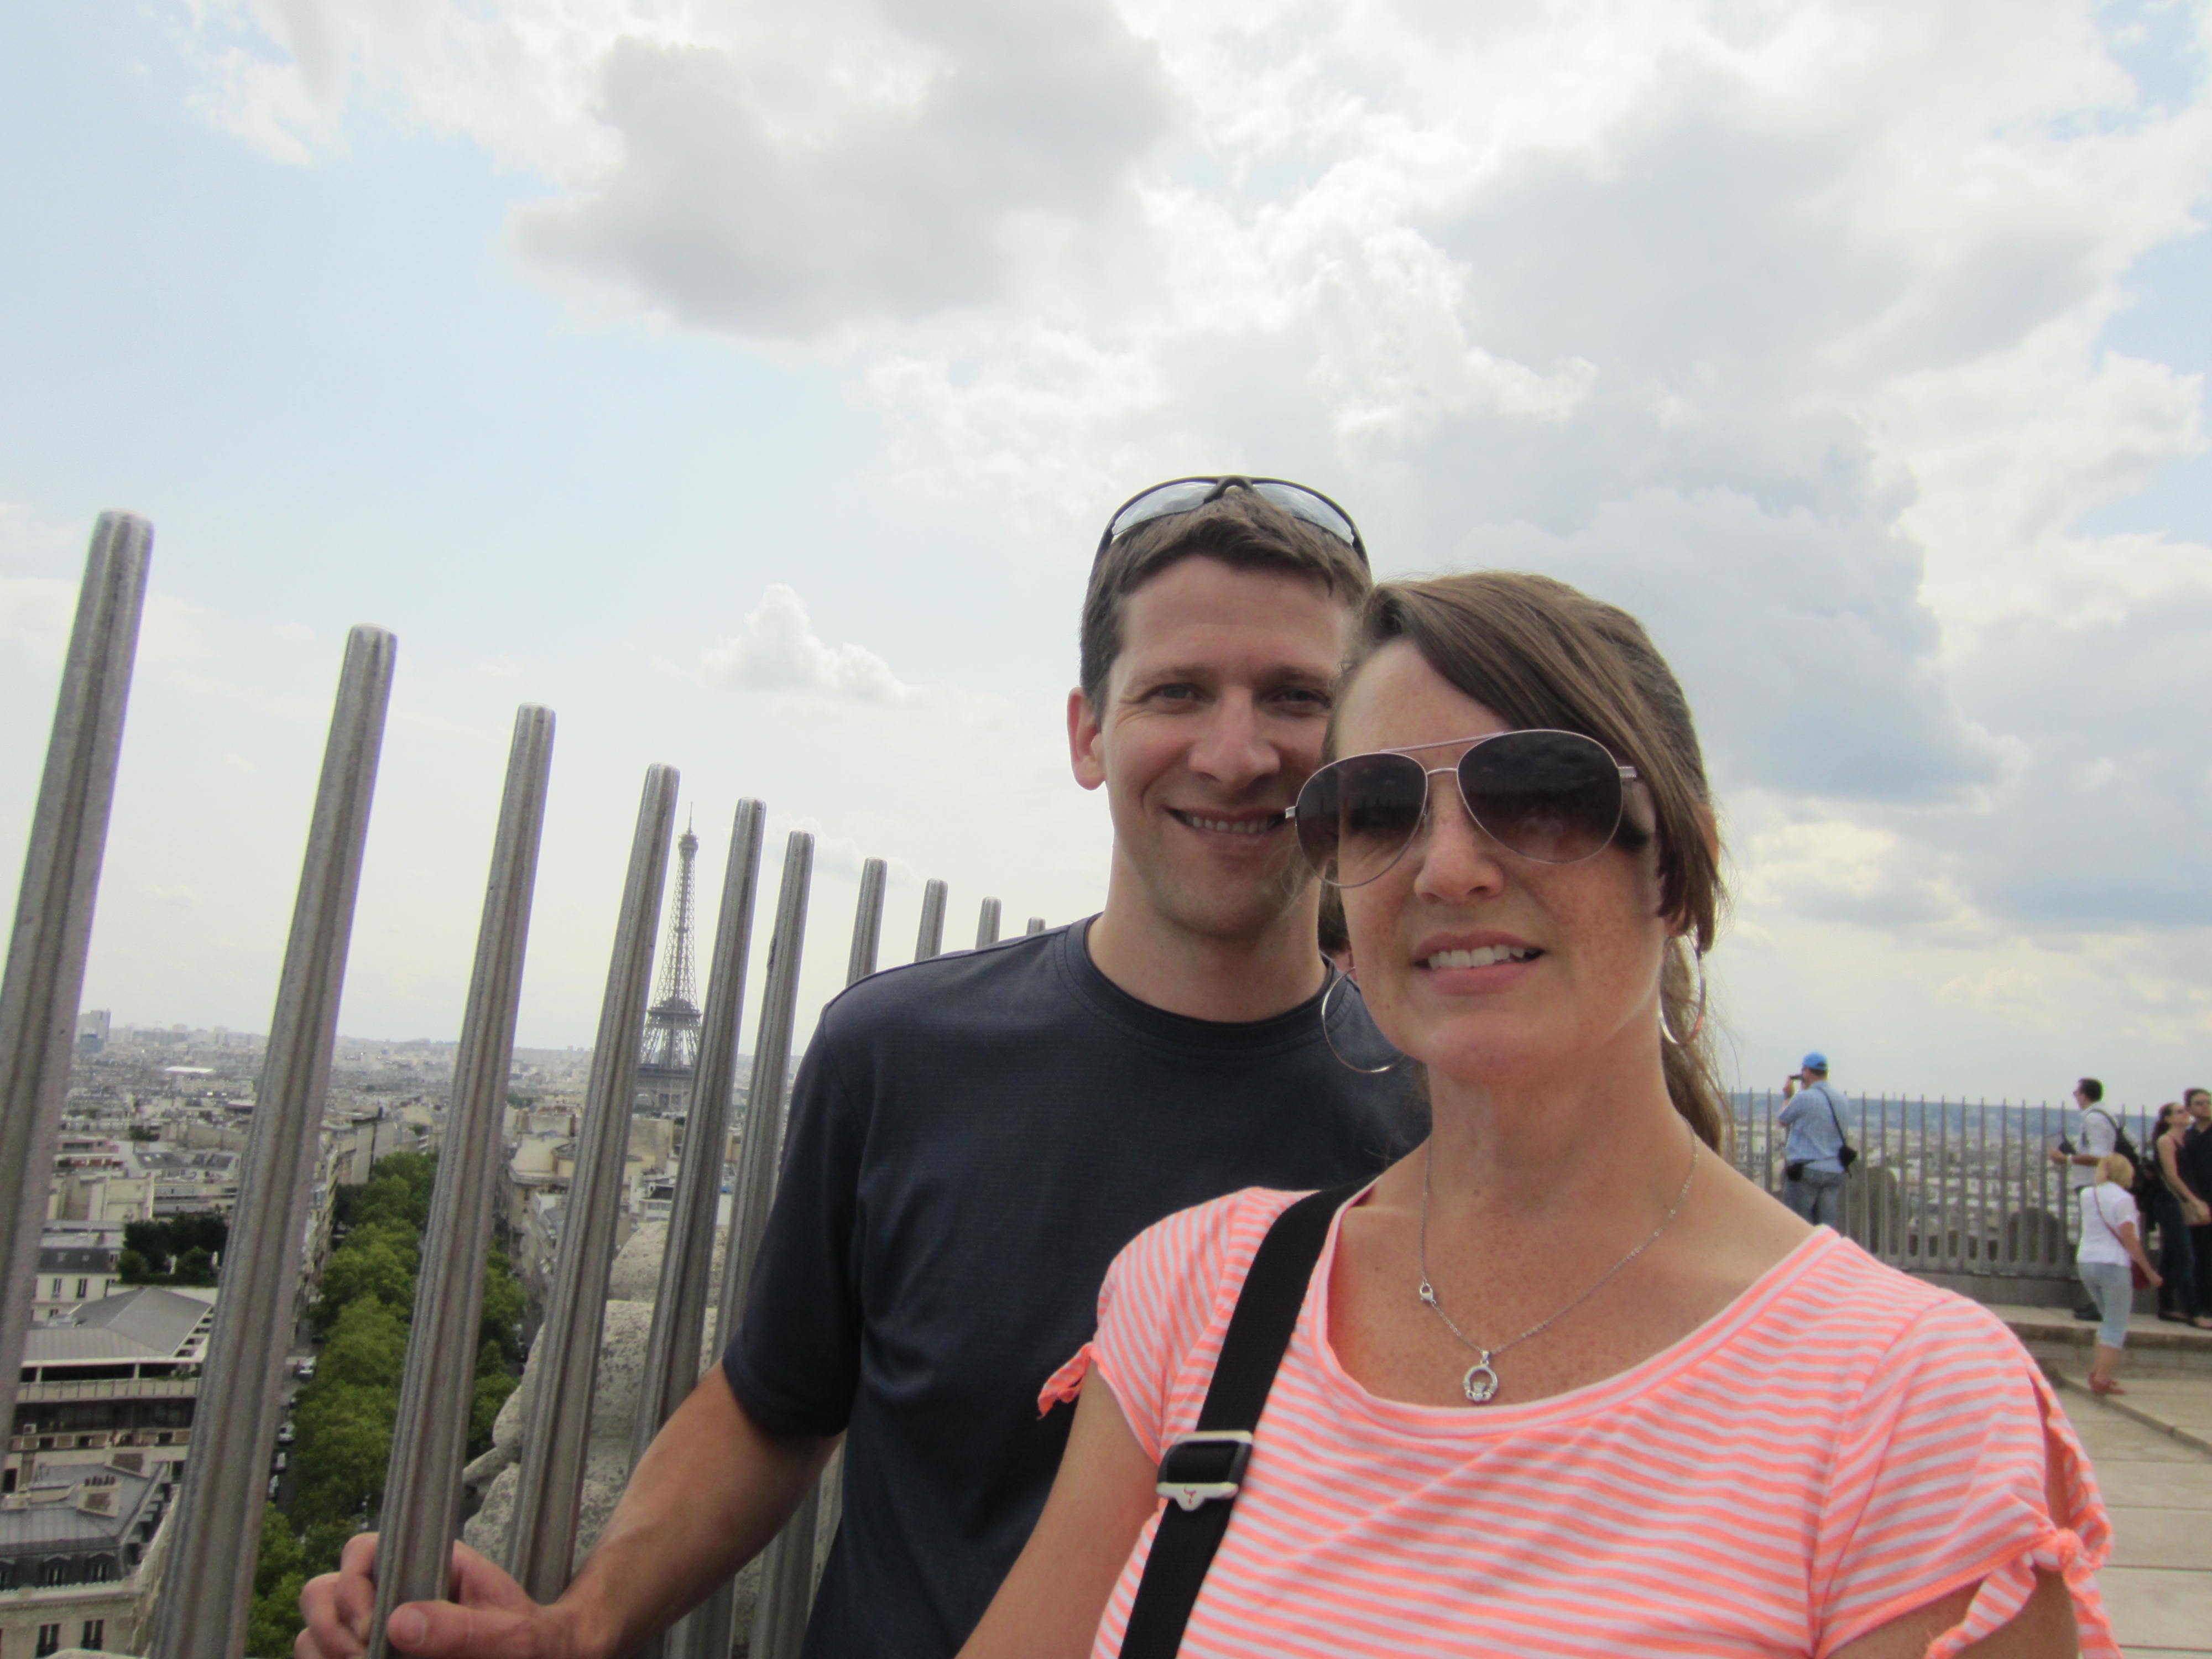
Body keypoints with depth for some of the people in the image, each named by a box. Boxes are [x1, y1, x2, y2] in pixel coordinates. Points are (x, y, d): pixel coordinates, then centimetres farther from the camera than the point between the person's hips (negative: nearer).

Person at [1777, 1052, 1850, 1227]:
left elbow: (1782, 1121, 3)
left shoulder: (1804, 1097, -11)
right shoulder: (1840, 1100, 9)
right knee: (1827, 1228, 6)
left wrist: (1788, 1096, 18)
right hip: (1834, 1171, 6)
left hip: (1805, 1170, -6)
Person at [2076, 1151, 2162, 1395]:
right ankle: (2102, 1380, -4)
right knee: (2116, 1327, 1)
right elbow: (2129, 1239, -13)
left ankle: (2096, 1370, 15)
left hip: (2086, 1262, 7)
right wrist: (2149, 1271, -8)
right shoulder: (2123, 1199, -9)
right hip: (2113, 1265, -7)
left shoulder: (2088, 1196, 11)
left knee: (2109, 1319, 21)